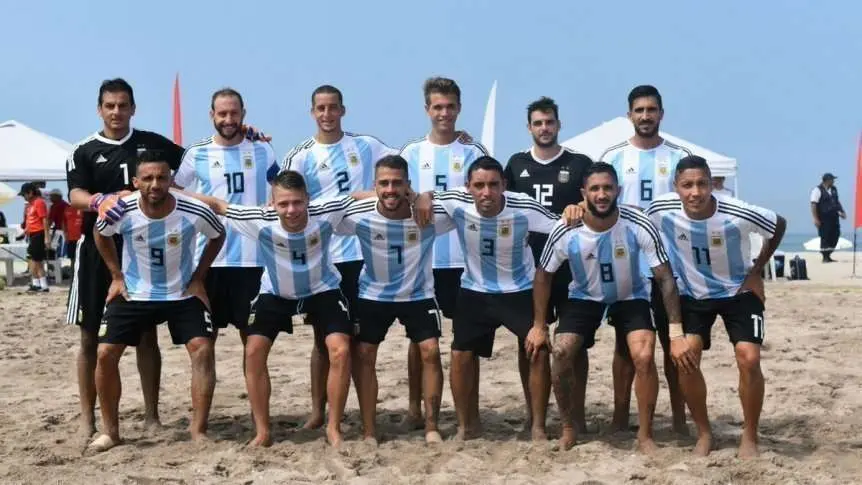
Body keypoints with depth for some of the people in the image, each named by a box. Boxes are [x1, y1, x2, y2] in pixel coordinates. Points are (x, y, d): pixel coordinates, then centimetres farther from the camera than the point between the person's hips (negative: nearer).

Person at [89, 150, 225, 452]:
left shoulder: (195, 212, -23)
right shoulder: (120, 211, -20)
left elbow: (219, 236, 1)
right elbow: (100, 234, 5)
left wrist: (198, 277, -3)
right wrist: (116, 275, 1)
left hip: (183, 294, -1)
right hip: (133, 293, 1)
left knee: (203, 349, -16)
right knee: (106, 353, -7)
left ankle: (199, 430, -5)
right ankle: (110, 431, 10)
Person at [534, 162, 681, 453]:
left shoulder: (639, 227, -27)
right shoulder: (566, 232, -24)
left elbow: (665, 278, -19)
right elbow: (543, 275, -6)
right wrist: (539, 325, -4)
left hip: (630, 298, -1)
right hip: (584, 297, 1)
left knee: (644, 357, -22)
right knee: (561, 354, -17)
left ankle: (645, 434, -2)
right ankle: (569, 427, 7)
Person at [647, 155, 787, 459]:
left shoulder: (739, 215, -29)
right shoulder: (661, 211, -25)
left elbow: (780, 225, -8)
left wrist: (756, 272, -8)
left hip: (739, 292, -1)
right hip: (693, 294, 2)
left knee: (748, 358, -17)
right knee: (684, 357, -14)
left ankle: (750, 436, 3)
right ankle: (704, 433, 6)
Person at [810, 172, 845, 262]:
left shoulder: (834, 190, 13)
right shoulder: (817, 190, -10)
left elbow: (837, 202, 25)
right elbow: (813, 205, -15)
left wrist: (841, 211, 12)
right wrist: (816, 219, -20)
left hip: (834, 217, 7)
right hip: (824, 219, -7)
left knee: (835, 236, 6)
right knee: (825, 237, -3)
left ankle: (828, 255, 19)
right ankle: (825, 258, 7)